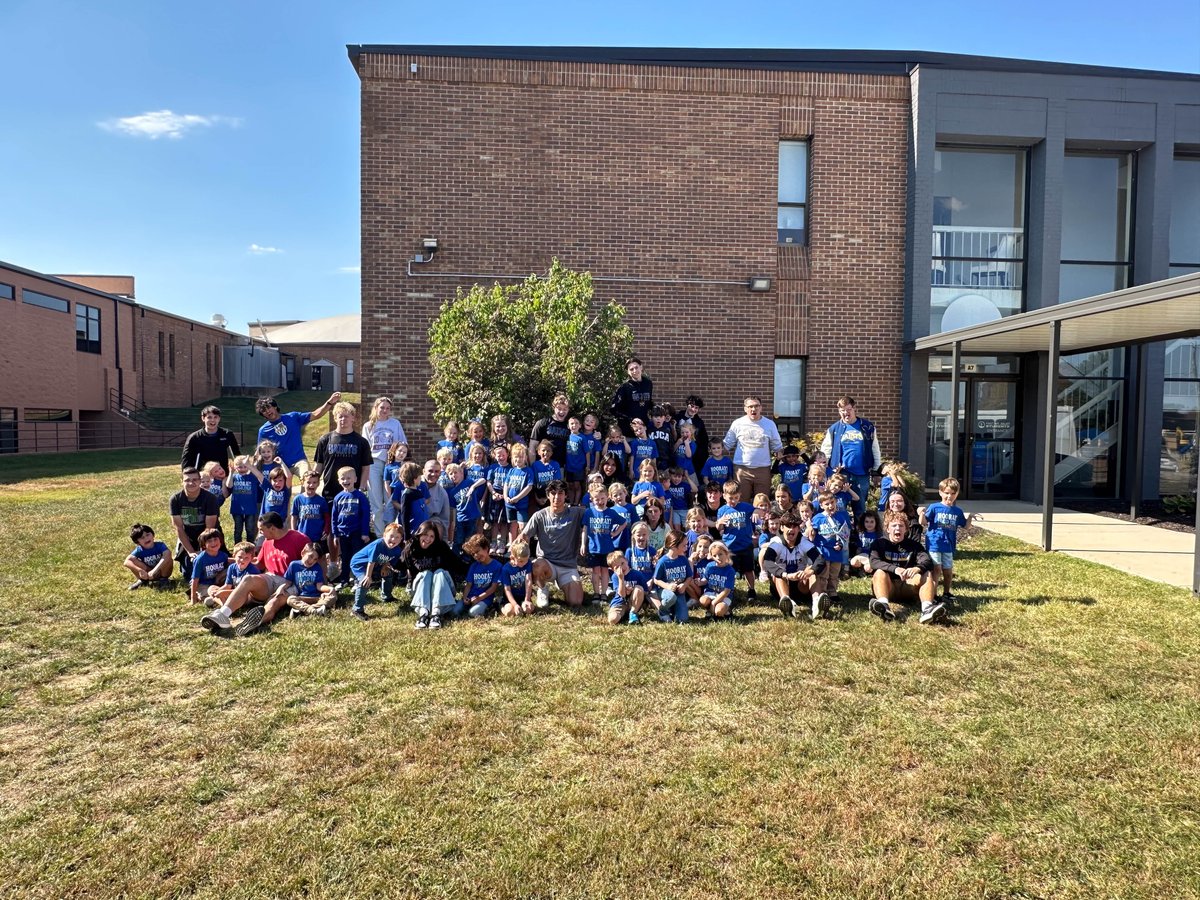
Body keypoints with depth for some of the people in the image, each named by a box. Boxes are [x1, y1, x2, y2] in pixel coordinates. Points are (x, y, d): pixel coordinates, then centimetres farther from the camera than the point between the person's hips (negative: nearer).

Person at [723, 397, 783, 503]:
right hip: (741, 469, -1)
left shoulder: (770, 424, 5)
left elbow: (777, 447, 13)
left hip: (763, 469, 1)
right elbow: (728, 445, 9)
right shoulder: (737, 424, 2)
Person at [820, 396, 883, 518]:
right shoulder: (834, 429, 5)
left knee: (860, 508, 8)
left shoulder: (868, 427, 5)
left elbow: (875, 451, 9)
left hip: (862, 475, 0)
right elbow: (825, 452, 9)